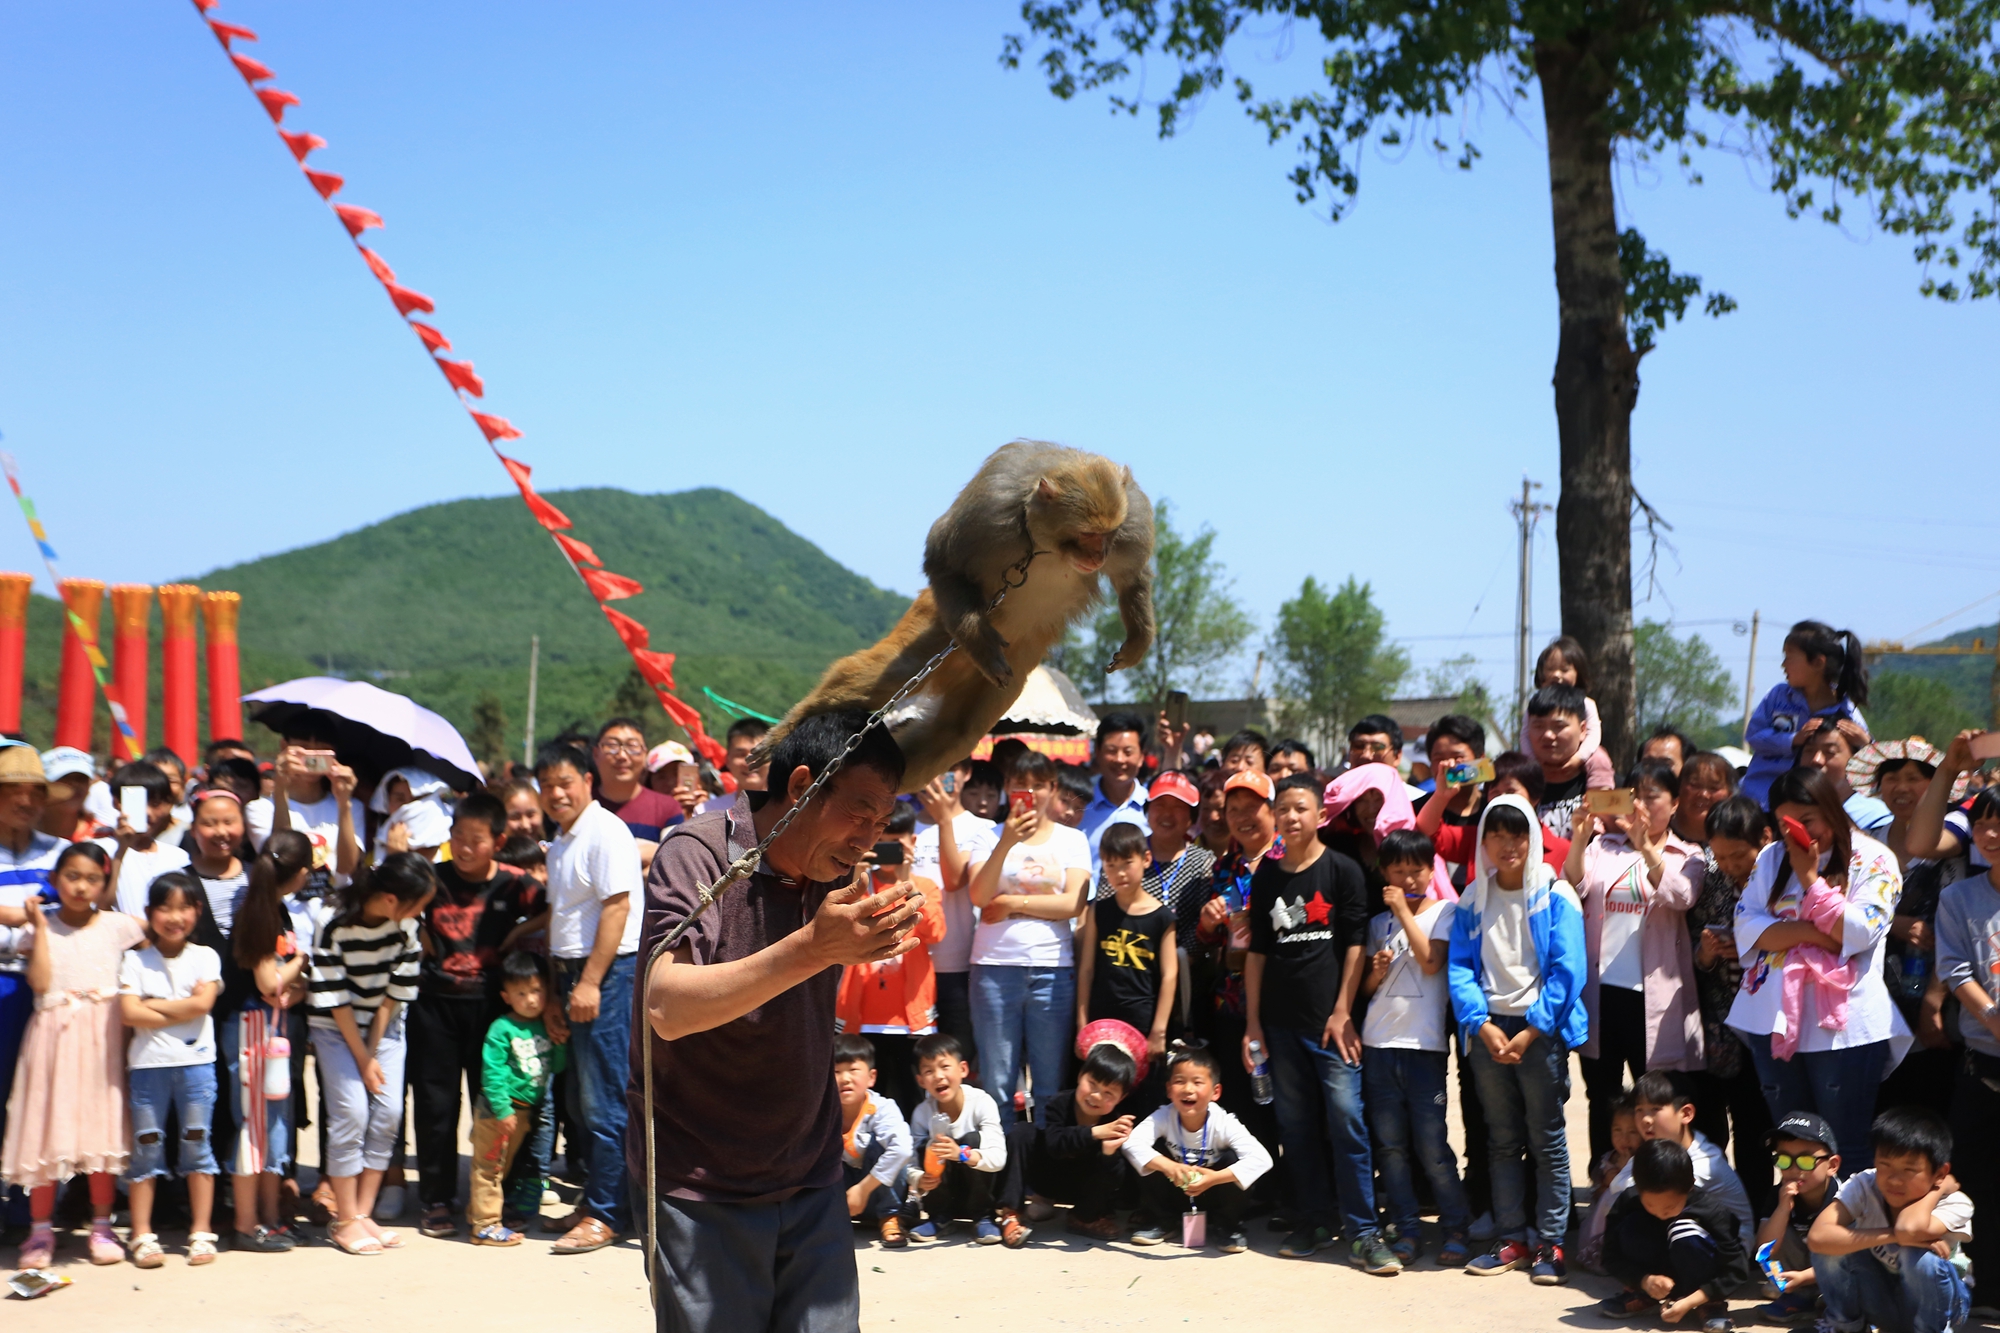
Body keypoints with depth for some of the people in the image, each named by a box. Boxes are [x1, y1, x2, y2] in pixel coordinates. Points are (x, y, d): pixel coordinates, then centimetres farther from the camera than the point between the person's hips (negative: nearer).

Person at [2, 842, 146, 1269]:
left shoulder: (117, 926, 5)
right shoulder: (40, 928, 3)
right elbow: (40, 981, -9)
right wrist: (39, 927, -8)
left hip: (101, 1037, 0)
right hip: (54, 1035, 0)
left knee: (103, 1129, 2)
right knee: (46, 1128, -1)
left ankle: (101, 1226, 12)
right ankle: (40, 1230, 10)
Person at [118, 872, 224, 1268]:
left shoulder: (205, 958, 5)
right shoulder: (136, 961, 3)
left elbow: (202, 1003, -10)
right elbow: (129, 1013, -9)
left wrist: (153, 1005, -8)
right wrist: (181, 1012, -9)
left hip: (196, 1061, 0)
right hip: (148, 1063, 0)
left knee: (197, 1144, 4)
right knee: (146, 1147, 3)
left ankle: (201, 1232, 9)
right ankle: (142, 1236, 9)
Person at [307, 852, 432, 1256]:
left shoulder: (406, 924, -12)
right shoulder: (335, 929, -24)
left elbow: (397, 990, -5)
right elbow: (335, 1001, -18)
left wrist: (375, 1050, -8)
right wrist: (363, 1059, -15)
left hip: (384, 1025, 4)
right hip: (337, 1028, -4)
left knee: (389, 1112, -5)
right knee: (352, 1111, -13)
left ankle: (363, 1214, 4)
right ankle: (345, 1221, -4)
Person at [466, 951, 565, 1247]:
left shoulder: (545, 1027, 5)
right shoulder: (502, 1029, -15)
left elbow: (558, 1067, 6)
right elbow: (492, 1072, -17)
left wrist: (560, 1043, -11)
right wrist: (503, 1111, -20)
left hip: (527, 1110, 7)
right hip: (498, 1111, -7)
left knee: (505, 1167, 17)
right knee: (488, 1166, -1)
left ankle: (477, 1212, 31)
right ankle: (485, 1224, 5)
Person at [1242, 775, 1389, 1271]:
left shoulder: (1342, 871, 0)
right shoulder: (1265, 877, 10)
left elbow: (1355, 945, -2)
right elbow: (1256, 951, 12)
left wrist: (1342, 1013, -8)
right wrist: (1252, 1022, 8)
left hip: (1330, 1022, -4)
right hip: (1281, 1023, 4)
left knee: (1347, 1121, -8)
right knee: (1296, 1126, 8)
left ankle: (1362, 1233, -5)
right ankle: (1315, 1222, 18)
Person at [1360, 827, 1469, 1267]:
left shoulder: (1443, 912, 3)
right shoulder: (1379, 923, 15)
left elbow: (1430, 961, -13)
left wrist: (1403, 911, -9)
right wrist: (1376, 972, -4)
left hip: (1423, 1043, -4)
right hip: (1379, 1043, 4)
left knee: (1431, 1144, -6)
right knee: (1389, 1145, 5)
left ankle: (1455, 1228, 6)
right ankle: (1407, 1230, 12)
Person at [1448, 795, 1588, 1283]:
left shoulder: (1556, 897, -3)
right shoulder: (1472, 901, 8)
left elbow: (1567, 971, -9)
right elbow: (1461, 968, 3)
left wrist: (1530, 1031, -15)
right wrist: (1483, 1026, -11)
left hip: (1541, 1028, -4)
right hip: (1488, 1028, 4)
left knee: (1547, 1139, 1)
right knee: (1502, 1140, 9)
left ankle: (1551, 1243, 6)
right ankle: (1512, 1238, 15)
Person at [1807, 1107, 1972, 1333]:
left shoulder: (1955, 1204, -26)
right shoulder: (1863, 1186, -21)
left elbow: (1909, 1228, -49)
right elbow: (1817, 1237, -38)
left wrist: (1940, 1188, -31)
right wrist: (1894, 1235, -41)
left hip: (1933, 1305, -2)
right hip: (1881, 1303, 2)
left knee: (1918, 1254, -34)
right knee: (1832, 1242, -24)